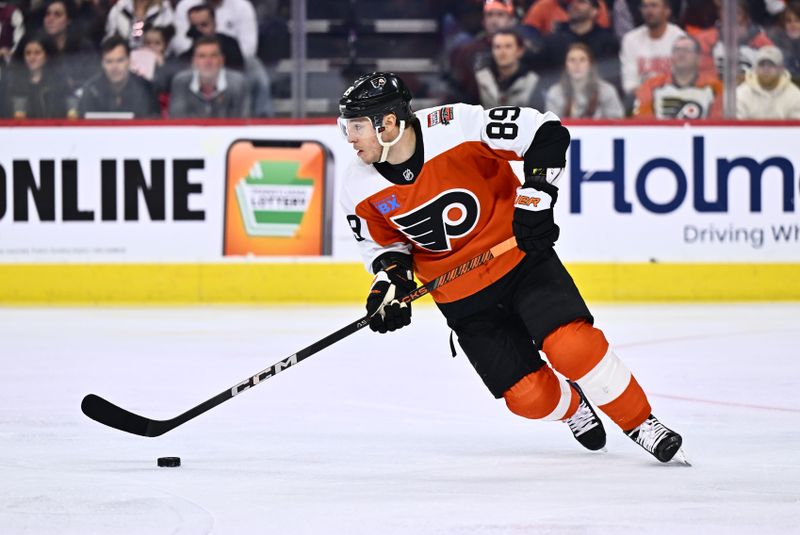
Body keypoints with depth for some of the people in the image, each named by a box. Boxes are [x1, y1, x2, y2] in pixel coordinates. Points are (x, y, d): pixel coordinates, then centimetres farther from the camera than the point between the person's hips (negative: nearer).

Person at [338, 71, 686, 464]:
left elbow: (546, 132, -17)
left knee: (571, 345, -23)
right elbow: (382, 242, 8)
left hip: (520, 257, -3)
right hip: (462, 296, 3)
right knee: (528, 395, -6)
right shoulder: (362, 189, -11)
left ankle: (642, 424, -4)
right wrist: (390, 277, -11)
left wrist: (536, 197, -22)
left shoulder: (457, 127, -24)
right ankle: (573, 409, 28)